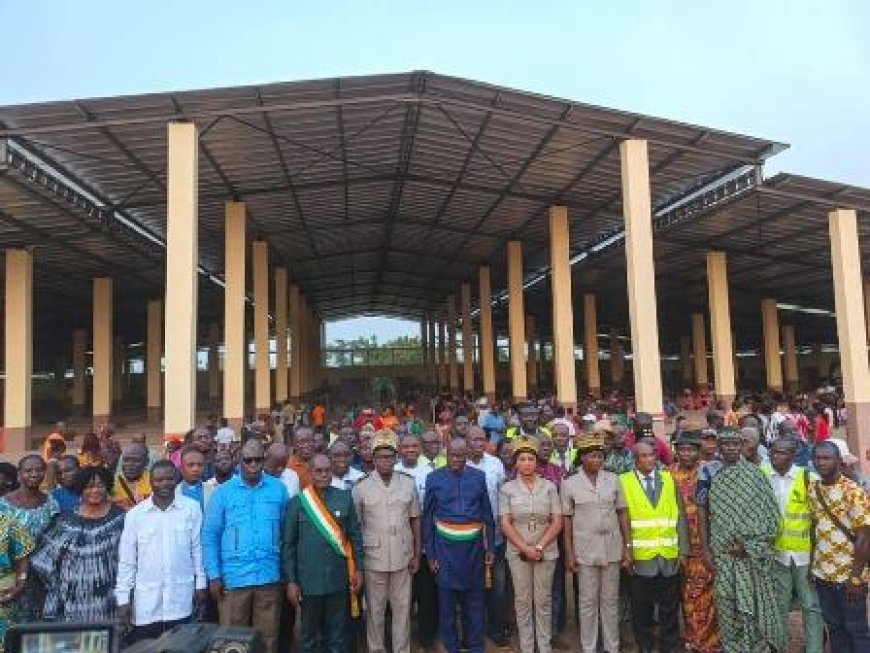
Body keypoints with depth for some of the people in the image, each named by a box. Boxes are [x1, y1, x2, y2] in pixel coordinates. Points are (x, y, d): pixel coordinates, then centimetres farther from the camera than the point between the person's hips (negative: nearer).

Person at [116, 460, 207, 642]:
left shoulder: (192, 508, -3)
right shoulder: (135, 514, -1)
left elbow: (198, 548, 3)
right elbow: (126, 560, 3)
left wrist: (200, 584, 4)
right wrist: (123, 598, 1)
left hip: (180, 599, -1)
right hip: (146, 602, 1)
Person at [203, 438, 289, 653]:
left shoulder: (279, 489, 2)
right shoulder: (223, 492, -1)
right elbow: (210, 534, 1)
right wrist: (214, 575, -4)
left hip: (269, 577, 1)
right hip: (233, 578, -1)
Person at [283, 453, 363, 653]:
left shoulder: (345, 498, -2)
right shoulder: (297, 502, -6)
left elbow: (355, 536, 4)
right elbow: (288, 545, -2)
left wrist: (358, 568, 3)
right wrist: (291, 581, -5)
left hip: (339, 580, 1)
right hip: (309, 581, -1)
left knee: (337, 636, 14)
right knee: (309, 636, 16)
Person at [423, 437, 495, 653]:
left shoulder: (479, 477, -1)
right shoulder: (434, 478, -4)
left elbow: (487, 515, 6)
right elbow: (427, 519, 1)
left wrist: (490, 547, 5)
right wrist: (430, 554, 0)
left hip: (473, 544, 1)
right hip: (445, 545, -1)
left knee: (474, 599, 12)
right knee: (446, 600, 8)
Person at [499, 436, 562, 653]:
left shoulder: (549, 487, -1)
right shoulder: (507, 489, -2)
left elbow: (557, 522, -3)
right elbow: (505, 524, -4)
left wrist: (540, 547, -12)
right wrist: (525, 548, -12)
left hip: (546, 551, 0)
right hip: (518, 552, 0)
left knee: (543, 601, 8)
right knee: (522, 601, 8)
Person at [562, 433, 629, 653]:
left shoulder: (613, 479, -1)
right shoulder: (569, 483, -6)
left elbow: (622, 513, 4)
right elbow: (567, 519, -2)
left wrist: (626, 547, 2)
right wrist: (569, 553, -3)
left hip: (612, 547, 2)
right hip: (585, 549, -2)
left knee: (611, 600, 13)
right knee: (588, 601, 9)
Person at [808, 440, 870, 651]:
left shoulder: (853, 491, -15)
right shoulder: (812, 489, 3)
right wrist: (812, 564, 7)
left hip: (849, 574, -5)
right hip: (823, 573, 5)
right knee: (833, 625, 16)